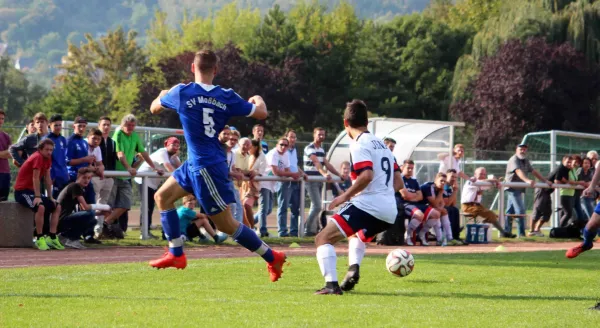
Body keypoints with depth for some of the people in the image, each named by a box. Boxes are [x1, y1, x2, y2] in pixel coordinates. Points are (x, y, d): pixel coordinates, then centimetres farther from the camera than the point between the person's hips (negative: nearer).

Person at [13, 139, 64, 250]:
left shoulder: (47, 158, 7)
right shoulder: (38, 157, -20)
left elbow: (47, 178, 10)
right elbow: (35, 179, -24)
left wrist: (50, 197, 7)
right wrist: (37, 197, -28)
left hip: (33, 190, 10)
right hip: (22, 191, -10)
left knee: (57, 207, 6)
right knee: (40, 207, -34)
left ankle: (52, 237, 2)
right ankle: (39, 239, -28)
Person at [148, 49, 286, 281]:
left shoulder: (182, 92, -13)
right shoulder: (226, 97, -2)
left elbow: (154, 108, 6)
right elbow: (260, 113, 4)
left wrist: (164, 95, 30)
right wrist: (258, 100, 29)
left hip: (205, 166, -7)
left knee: (225, 223, 0)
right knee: (162, 197, 18)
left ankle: (272, 258, 4)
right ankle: (176, 254, 19)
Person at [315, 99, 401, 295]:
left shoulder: (359, 144, -6)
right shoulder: (381, 144, 21)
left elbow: (367, 175, -22)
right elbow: (398, 181, 20)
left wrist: (345, 196, -13)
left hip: (368, 205, -9)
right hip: (390, 211, 9)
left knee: (323, 239, -5)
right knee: (357, 235, 37)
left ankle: (331, 284, -22)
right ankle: (353, 269, 11)